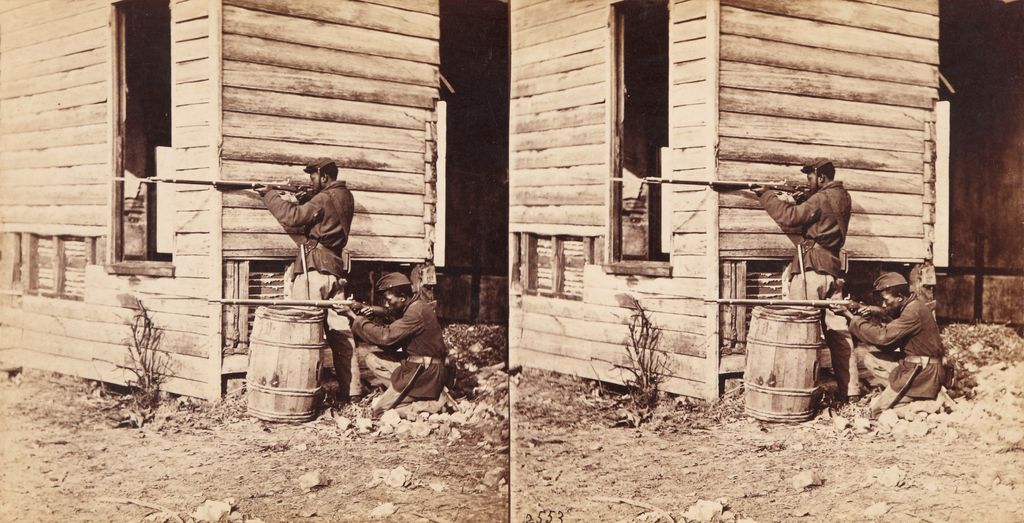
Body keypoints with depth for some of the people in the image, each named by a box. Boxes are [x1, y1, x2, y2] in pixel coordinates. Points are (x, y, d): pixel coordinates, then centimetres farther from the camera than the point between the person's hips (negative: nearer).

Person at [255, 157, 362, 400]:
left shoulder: (325, 199, -10)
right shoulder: (344, 197, 17)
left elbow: (292, 218, -17)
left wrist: (269, 194, -6)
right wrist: (295, 201, 7)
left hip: (313, 268, -9)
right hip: (334, 269, 9)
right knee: (339, 328, 8)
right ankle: (351, 388, 10)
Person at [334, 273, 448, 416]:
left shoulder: (418, 311, -20)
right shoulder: (411, 308, 11)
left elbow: (385, 336, -22)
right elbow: (391, 342, 10)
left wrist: (354, 316, -15)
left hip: (424, 375, -10)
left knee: (378, 409, -4)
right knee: (372, 359, 7)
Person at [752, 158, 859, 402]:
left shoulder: (821, 199, -9)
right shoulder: (842, 198, 16)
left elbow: (790, 217, -15)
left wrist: (766, 194, -6)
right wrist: (791, 199, 7)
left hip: (809, 269, -8)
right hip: (832, 270, 8)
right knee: (838, 329, 8)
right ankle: (850, 389, 10)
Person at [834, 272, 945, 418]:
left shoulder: (914, 310, -19)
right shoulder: (908, 308, 10)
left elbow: (883, 337, -23)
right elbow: (890, 343, 8)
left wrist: (853, 317, -17)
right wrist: (875, 317, -5)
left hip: (921, 374, -10)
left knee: (877, 410, -7)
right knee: (865, 353, 7)